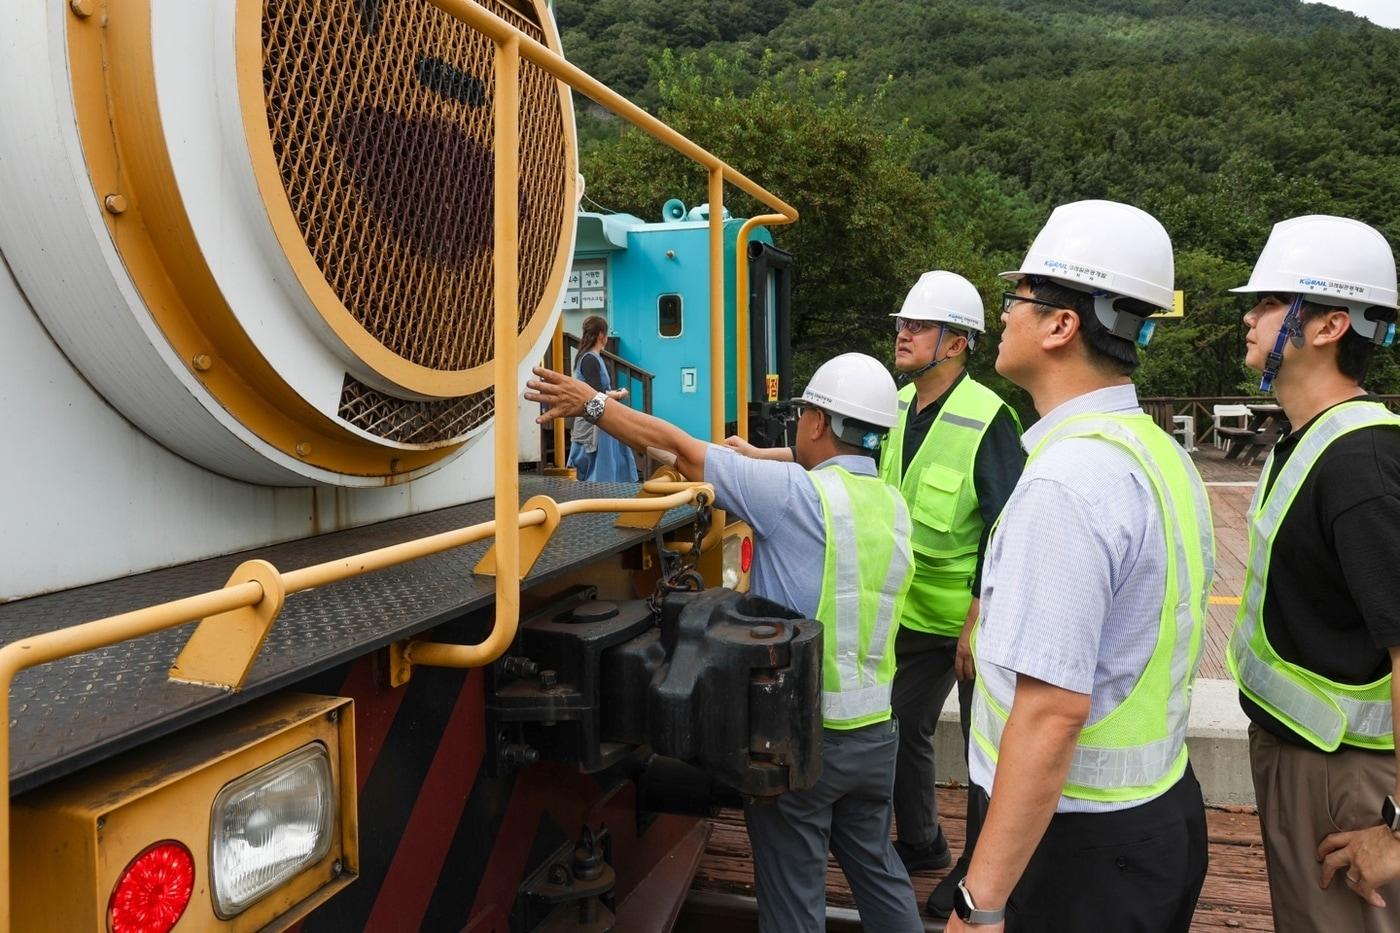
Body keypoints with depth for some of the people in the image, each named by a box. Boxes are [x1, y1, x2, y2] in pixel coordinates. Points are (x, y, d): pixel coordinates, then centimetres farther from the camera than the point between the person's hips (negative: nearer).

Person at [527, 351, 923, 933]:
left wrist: (589, 402, -5)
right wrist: (756, 459, 20)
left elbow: (678, 447, -14)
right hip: (875, 728, 7)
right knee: (875, 865, 25)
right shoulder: (894, 506, 2)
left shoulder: (797, 493, -18)